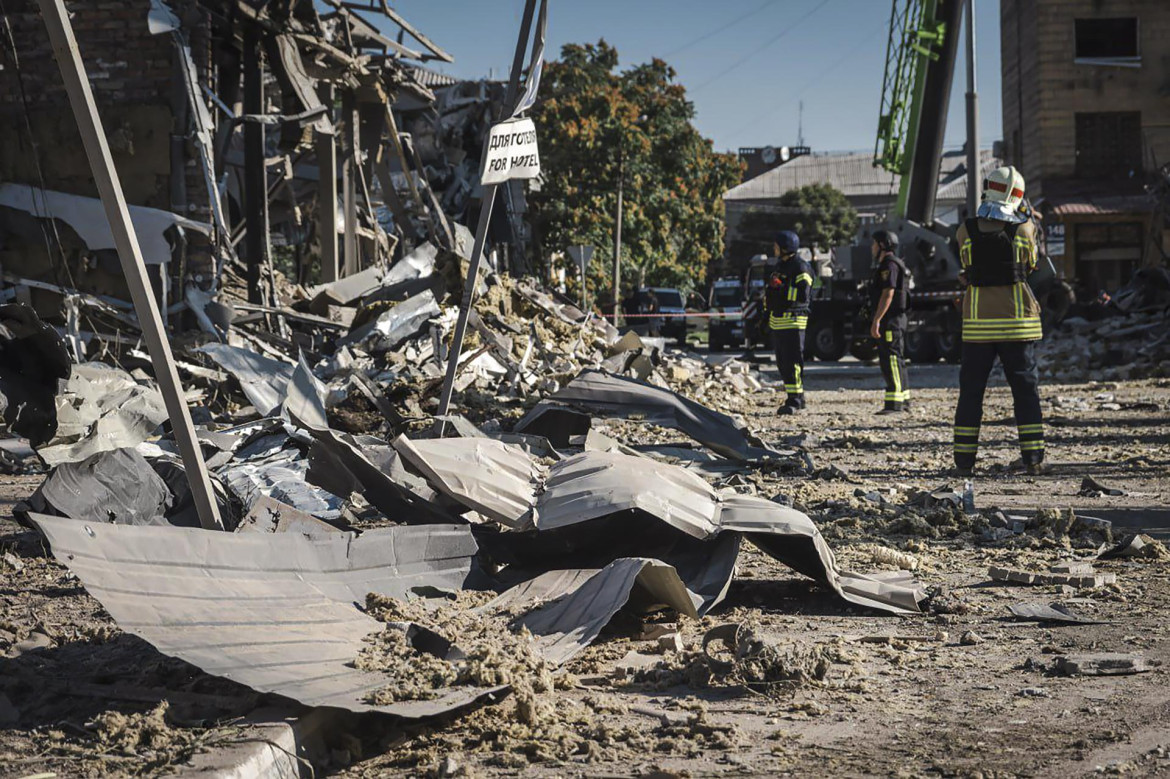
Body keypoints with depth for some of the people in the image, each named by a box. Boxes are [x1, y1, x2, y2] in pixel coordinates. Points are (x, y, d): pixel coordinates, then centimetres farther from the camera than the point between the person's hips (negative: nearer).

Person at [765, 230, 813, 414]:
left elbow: (802, 295, -23)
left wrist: (781, 287, -23)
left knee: (792, 361, -11)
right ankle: (797, 398, 19)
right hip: (778, 321, 10)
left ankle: (794, 401, -11)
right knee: (782, 363, 11)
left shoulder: (801, 268, -11)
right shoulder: (780, 266, 19)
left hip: (793, 321, -10)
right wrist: (768, 316, 27)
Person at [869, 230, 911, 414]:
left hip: (890, 319, -11)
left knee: (891, 359, -14)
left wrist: (876, 320, -25)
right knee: (895, 359, 15)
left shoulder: (889, 265, -13)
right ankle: (903, 400, 21)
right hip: (897, 318, 11)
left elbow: (888, 294, -22)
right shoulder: (893, 264, 21)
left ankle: (894, 403, -19)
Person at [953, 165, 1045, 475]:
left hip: (978, 321, 1)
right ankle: (1033, 457, 3)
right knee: (1026, 389, 6)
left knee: (971, 390, 7)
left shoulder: (965, 231, -3)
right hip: (1017, 321, -1)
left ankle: (964, 460, 7)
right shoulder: (1024, 229, -5)